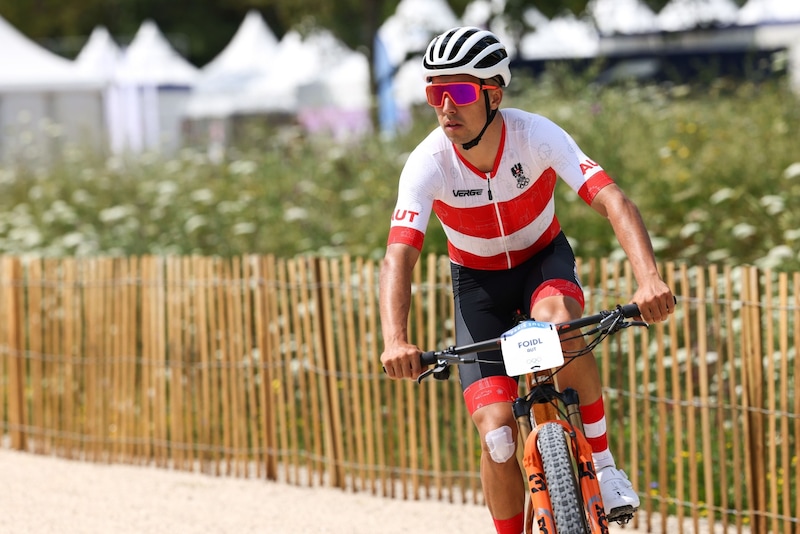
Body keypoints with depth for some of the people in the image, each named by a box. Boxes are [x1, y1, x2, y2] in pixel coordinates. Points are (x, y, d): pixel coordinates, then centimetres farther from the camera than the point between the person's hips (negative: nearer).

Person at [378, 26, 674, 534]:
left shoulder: (537, 135, -27)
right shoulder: (428, 164, -26)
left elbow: (614, 202, -36)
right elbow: (399, 257, -35)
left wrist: (649, 278, -54)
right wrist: (395, 340, -54)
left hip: (544, 261, -1)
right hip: (478, 282, 1)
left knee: (558, 319, -38)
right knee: (496, 433, -13)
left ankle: (601, 461, -20)